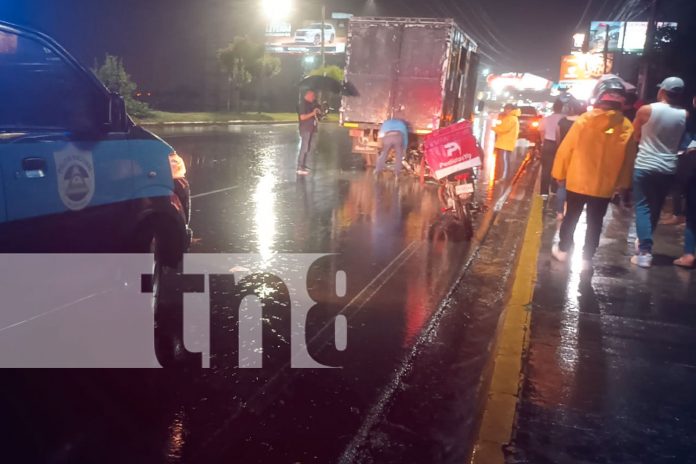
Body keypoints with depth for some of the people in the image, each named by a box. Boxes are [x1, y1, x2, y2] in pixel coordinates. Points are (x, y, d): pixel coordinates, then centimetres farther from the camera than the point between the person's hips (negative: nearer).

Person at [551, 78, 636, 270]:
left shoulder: (584, 120, -11)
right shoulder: (626, 127, -5)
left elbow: (566, 149, -8)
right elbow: (628, 159, 2)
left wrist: (559, 173, 3)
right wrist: (622, 183, 14)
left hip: (577, 181, -1)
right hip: (605, 185, 1)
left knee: (571, 217, 15)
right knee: (595, 222, 11)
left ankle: (563, 250, 27)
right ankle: (586, 258, 14)